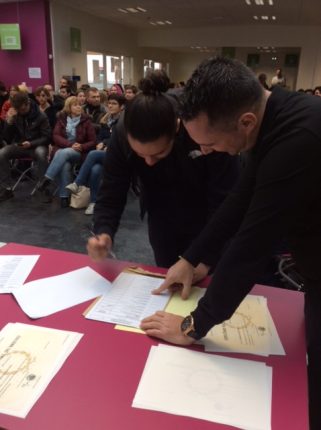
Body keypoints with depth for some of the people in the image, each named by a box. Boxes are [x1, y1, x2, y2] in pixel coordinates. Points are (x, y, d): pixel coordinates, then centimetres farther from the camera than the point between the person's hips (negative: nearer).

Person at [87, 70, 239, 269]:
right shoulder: (122, 135, -25)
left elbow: (225, 199, -30)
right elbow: (111, 195, -18)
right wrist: (104, 233, -37)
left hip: (207, 220, -2)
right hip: (163, 221, 3)